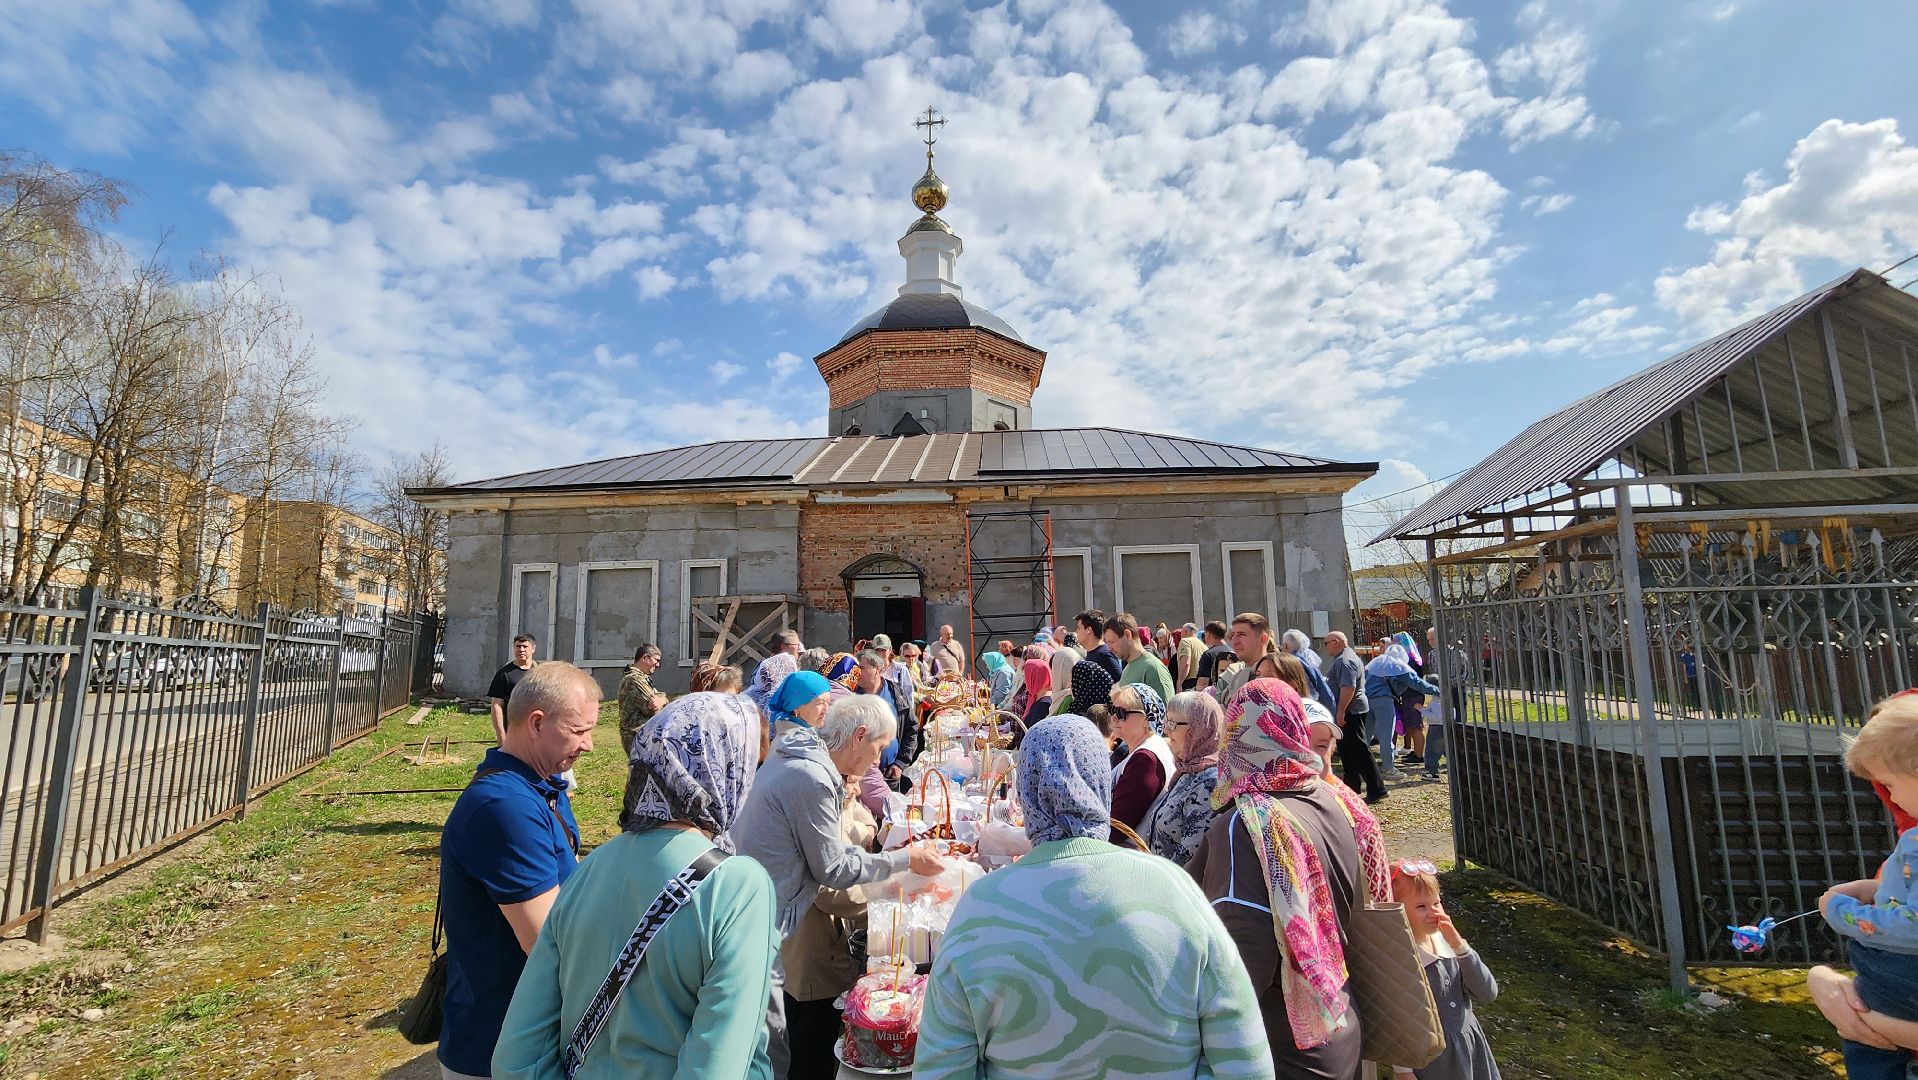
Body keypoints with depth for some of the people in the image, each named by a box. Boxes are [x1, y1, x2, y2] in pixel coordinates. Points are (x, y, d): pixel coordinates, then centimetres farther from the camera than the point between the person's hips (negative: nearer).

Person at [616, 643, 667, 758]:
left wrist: (661, 700, -14)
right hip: (638, 739, -10)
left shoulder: (642, 677, 17)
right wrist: (661, 699, -1)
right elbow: (653, 710, -20)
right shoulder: (634, 679, -16)